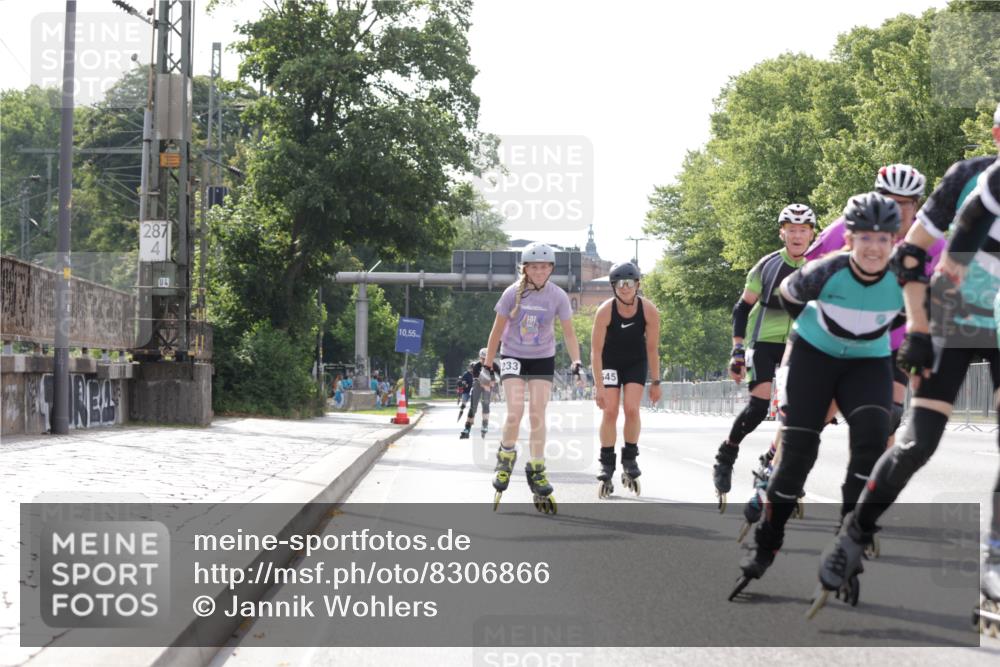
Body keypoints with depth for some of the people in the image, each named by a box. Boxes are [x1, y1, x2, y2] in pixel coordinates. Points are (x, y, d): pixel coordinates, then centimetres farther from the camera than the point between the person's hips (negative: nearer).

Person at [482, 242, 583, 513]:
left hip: (543, 359, 1)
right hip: (513, 357, -1)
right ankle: (506, 457, 10)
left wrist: (577, 361, -17)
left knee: (537, 415, -3)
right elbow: (497, 331, -5)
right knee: (515, 413, -16)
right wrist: (488, 366, -3)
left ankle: (537, 471, 10)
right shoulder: (513, 293, -13)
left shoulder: (558, 296, -10)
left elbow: (568, 333, -3)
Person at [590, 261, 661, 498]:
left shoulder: (649, 310, -24)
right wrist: (599, 386, -25)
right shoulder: (605, 311, -28)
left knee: (632, 409, -13)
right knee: (610, 411, -10)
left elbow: (652, 347, -12)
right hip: (610, 361, -1)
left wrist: (655, 382, -7)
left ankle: (629, 460, 5)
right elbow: (596, 350, -23)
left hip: (636, 362, 1)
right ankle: (607, 466, -1)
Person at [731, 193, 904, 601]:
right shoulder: (826, 273, -28)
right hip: (814, 355, -1)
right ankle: (765, 545, 9)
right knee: (798, 452, -7)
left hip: (869, 363, 1)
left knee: (872, 435, -25)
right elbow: (787, 294, -5)